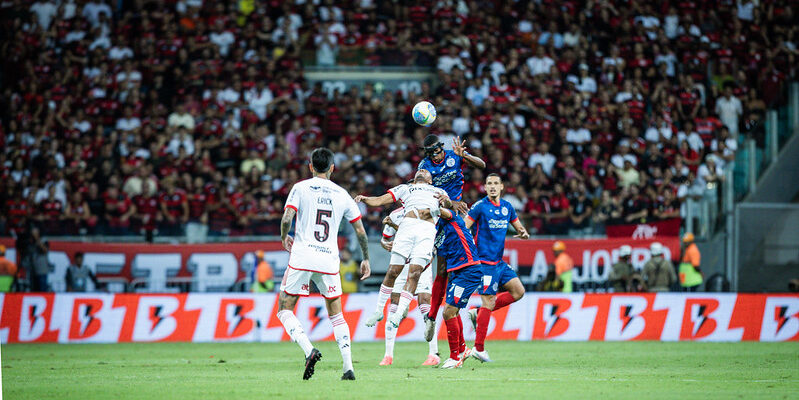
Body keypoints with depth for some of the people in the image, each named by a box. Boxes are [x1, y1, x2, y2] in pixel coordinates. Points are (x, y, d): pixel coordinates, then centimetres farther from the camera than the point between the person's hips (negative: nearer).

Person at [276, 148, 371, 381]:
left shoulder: (301, 188, 0)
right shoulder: (342, 194, 9)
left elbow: (286, 218, -11)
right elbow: (360, 231, 11)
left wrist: (284, 238, 10)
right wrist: (366, 259, 23)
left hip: (302, 259, -3)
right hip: (329, 260, 3)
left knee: (285, 311, 7)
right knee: (336, 315, 15)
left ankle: (309, 350, -17)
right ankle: (348, 367, 4)